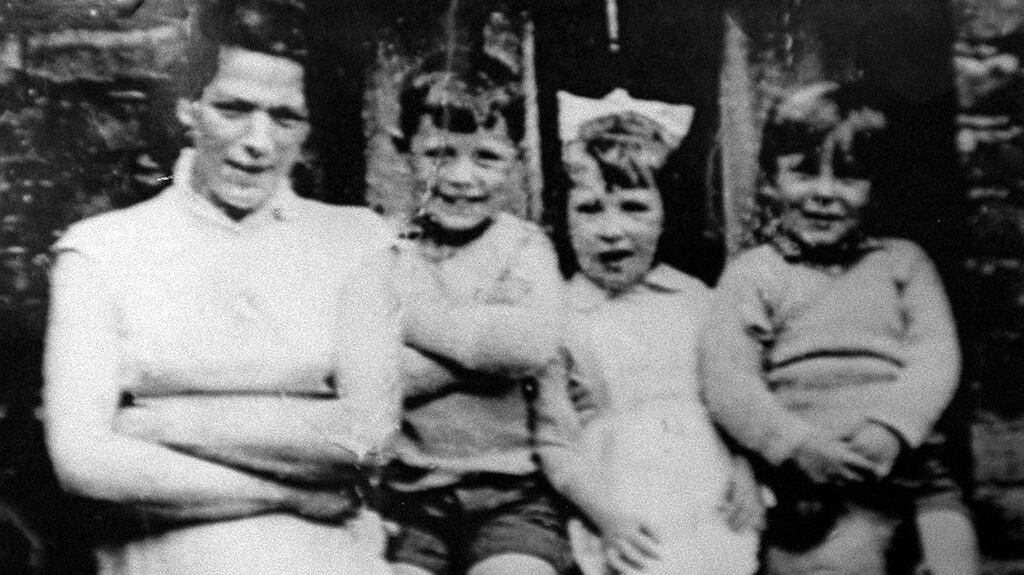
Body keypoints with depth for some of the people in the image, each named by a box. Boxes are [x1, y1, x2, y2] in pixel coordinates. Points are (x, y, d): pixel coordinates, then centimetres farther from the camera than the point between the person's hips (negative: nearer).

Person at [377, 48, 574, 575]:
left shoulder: (524, 245, 3)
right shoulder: (386, 249, 3)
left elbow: (534, 343, -18)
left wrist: (409, 317, -10)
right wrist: (487, 342, -14)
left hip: (513, 493, -1)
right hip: (408, 493, 1)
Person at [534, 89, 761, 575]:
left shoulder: (695, 299, 13)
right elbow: (553, 442, 1)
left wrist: (744, 473, 1)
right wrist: (604, 513, -10)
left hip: (713, 498, 3)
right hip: (626, 512, -3)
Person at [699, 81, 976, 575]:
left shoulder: (902, 262, 15)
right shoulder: (752, 273, 8)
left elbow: (935, 354, 4)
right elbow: (726, 376, -2)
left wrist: (891, 427, -14)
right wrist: (796, 444, -16)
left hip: (906, 460, 2)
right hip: (808, 482, -2)